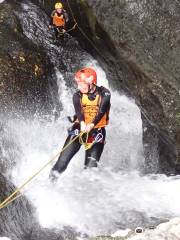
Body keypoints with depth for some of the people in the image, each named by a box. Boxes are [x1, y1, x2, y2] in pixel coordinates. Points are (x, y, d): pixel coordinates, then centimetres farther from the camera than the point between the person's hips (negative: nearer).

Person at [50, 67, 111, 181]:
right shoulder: (78, 96, -3)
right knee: (65, 157, -10)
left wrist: (91, 125, -40)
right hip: (80, 127, 1)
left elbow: (101, 111, -22)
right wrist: (82, 123, -44)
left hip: (97, 130, -1)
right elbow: (78, 110, -21)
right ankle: (53, 177, 3)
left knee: (91, 164, -9)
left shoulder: (104, 94, -7)